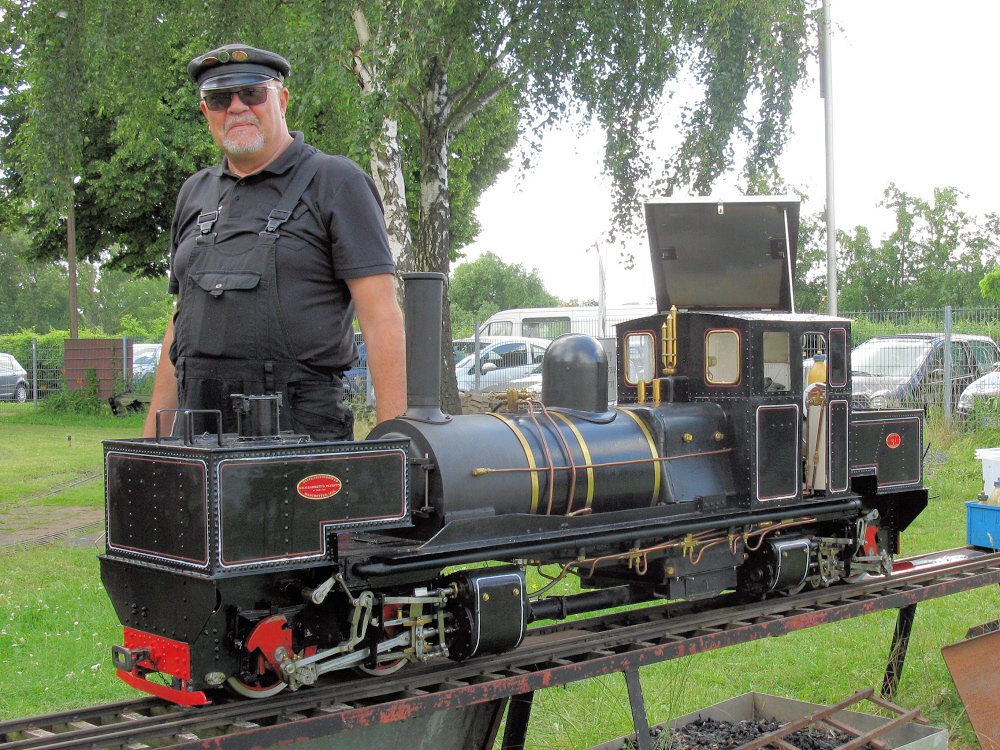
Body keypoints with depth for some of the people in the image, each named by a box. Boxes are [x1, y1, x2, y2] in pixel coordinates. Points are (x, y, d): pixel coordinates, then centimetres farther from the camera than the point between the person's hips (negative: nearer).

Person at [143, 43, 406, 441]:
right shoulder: (194, 193, 19)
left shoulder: (336, 182, 1)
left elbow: (381, 319, -7)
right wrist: (152, 441, 18)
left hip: (299, 426, -5)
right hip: (198, 434, 5)